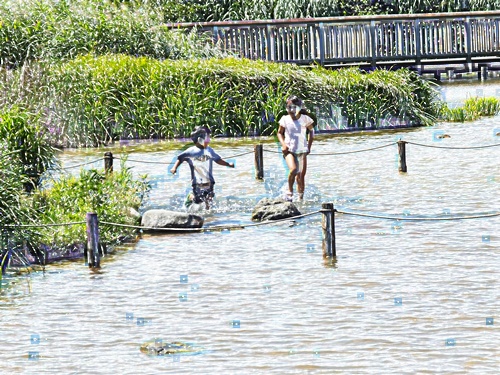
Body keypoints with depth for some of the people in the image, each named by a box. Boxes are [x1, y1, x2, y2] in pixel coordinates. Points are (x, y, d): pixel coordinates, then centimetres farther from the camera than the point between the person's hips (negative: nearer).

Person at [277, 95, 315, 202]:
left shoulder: (305, 119, -2)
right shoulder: (285, 119, -3)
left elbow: (311, 130, 15)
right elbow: (280, 133, 12)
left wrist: (309, 146, 8)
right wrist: (283, 144, -6)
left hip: (302, 151, 2)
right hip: (289, 150, -2)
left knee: (301, 176, 4)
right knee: (293, 169, -27)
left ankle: (301, 198, 17)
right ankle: (290, 191, -8)